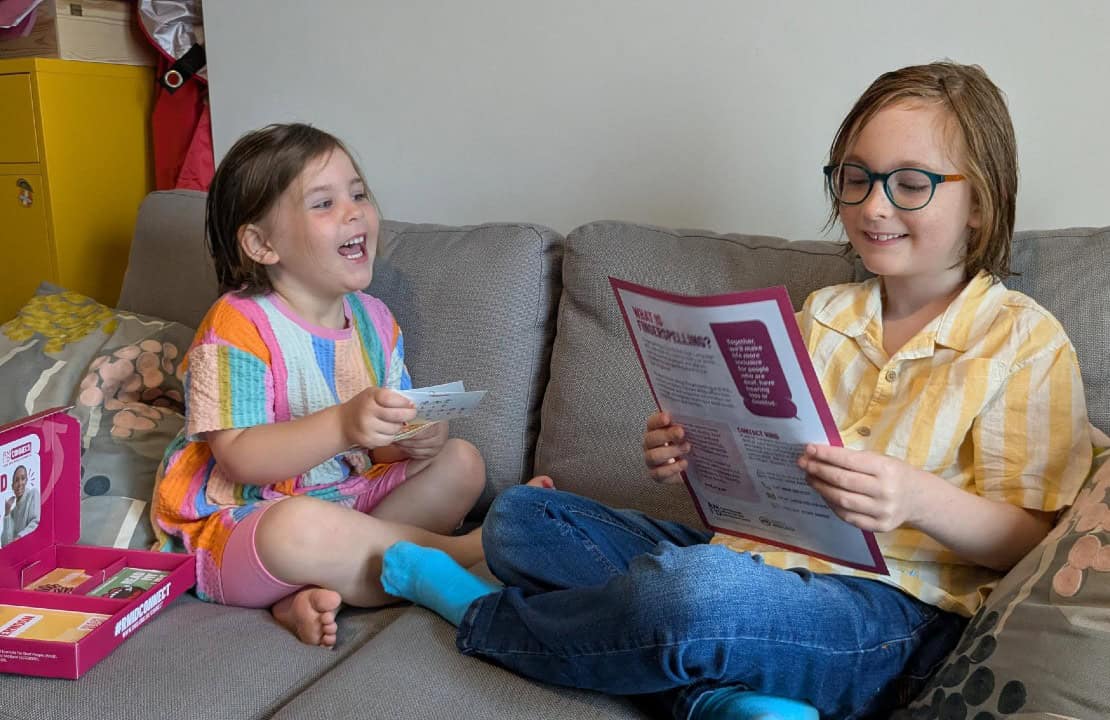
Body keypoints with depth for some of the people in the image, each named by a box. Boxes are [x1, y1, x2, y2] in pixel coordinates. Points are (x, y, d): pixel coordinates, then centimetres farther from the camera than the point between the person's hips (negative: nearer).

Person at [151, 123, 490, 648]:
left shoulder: (373, 319, 6)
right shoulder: (238, 327, -15)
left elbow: (381, 449, 8)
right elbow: (240, 458, -23)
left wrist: (419, 437, -16)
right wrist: (343, 425, -36)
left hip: (345, 496, 8)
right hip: (237, 522, -7)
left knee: (461, 462, 3)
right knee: (299, 528, -40)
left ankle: (320, 592, -17)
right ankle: (458, 553, -13)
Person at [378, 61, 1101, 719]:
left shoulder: (1026, 340, -2)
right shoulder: (821, 313, 15)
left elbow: (1033, 540, -5)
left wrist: (921, 500, -26)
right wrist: (692, 456, -5)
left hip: (894, 612, -6)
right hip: (754, 556, 7)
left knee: (696, 586, -39)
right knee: (518, 515, -1)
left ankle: (481, 614, -6)